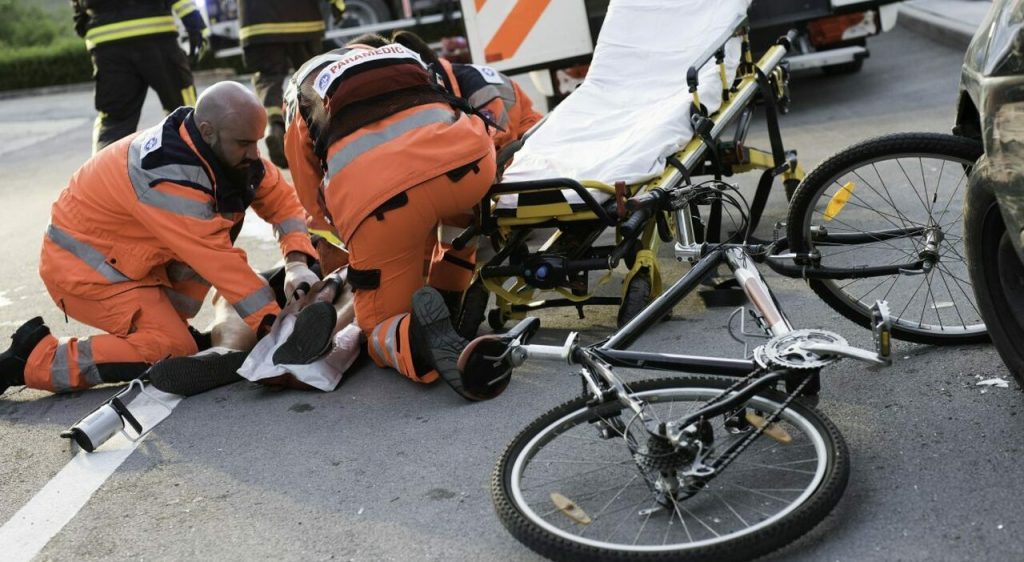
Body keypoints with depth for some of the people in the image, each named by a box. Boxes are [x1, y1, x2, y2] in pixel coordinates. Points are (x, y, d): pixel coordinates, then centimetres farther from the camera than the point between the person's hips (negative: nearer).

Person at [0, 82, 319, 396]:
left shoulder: (223, 148, -8)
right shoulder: (167, 178, -32)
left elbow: (280, 198, -3)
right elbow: (217, 261, -30)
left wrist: (297, 262, -18)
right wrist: (275, 323, -27)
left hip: (131, 250, 9)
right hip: (85, 267, -9)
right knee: (174, 350, -18)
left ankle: (167, 318, 8)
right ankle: (31, 361, -8)